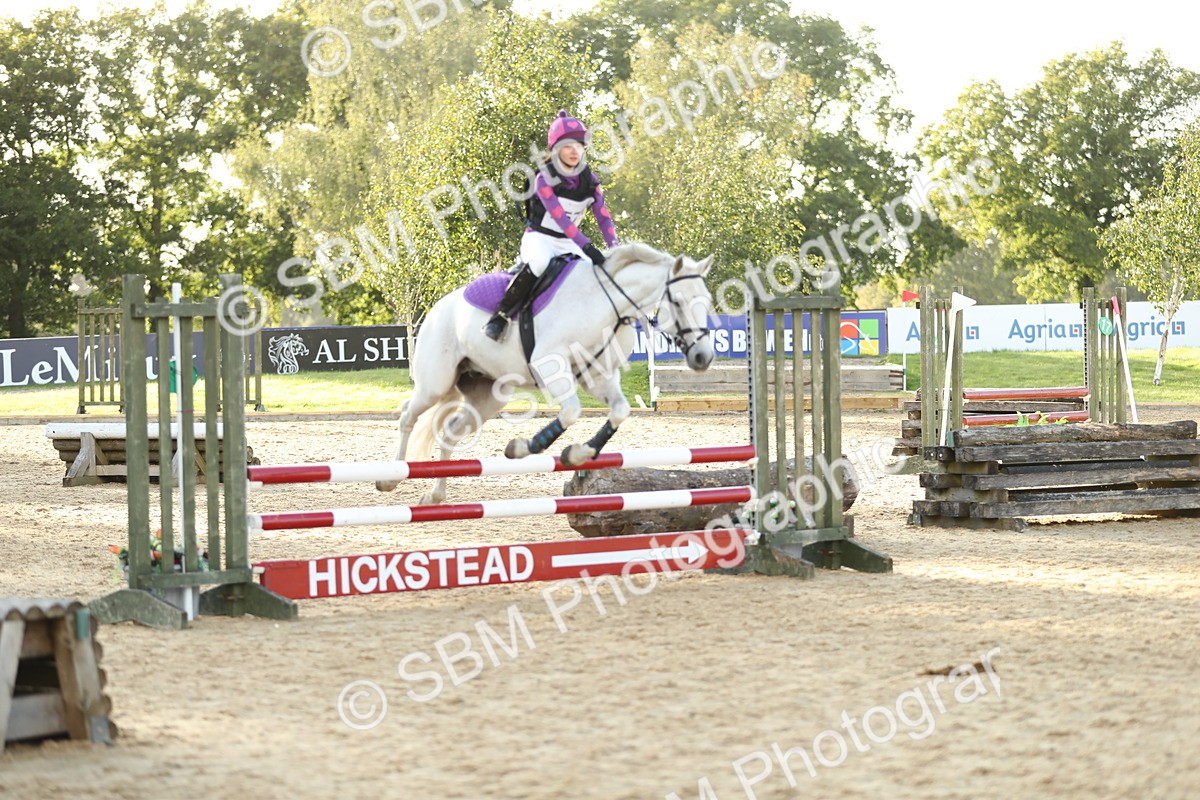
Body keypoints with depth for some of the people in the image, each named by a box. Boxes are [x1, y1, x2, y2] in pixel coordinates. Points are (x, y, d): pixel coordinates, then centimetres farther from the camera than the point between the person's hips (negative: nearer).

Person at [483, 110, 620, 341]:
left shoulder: (590, 180, 2)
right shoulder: (545, 179, -15)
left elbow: (604, 217, -4)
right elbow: (560, 218, -26)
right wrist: (588, 247, -37)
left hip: (567, 243, 6)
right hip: (539, 237, -6)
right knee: (539, 263, -40)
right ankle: (500, 316, -29)